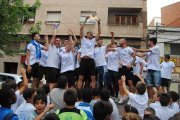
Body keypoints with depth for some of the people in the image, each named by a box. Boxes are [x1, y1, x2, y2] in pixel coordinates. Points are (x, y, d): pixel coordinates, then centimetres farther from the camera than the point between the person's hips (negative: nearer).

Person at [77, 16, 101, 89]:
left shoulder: (93, 41, 19)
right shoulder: (83, 39, 11)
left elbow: (99, 33, 13)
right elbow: (81, 29, 2)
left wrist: (98, 23, 7)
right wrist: (86, 20, 1)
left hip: (91, 60, 3)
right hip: (84, 60, -3)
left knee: (93, 78, 4)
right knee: (81, 77, -1)